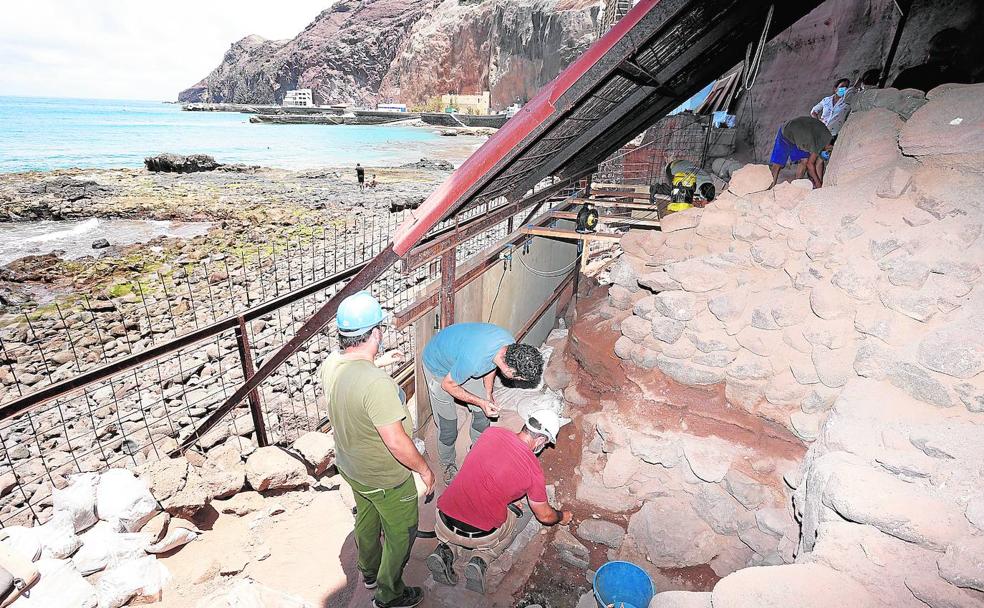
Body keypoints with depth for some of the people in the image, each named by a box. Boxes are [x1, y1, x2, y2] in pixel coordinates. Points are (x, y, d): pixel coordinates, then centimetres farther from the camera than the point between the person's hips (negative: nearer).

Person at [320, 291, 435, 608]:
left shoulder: (329, 364, -13)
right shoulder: (377, 383, -39)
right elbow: (396, 442, -32)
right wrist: (424, 469, -16)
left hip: (350, 467, 8)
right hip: (386, 480, -8)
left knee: (366, 519, 32)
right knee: (401, 534, 20)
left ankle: (369, 571, 58)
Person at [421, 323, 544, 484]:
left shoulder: (511, 345, -23)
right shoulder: (473, 361, -44)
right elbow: (448, 385, -23)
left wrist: (488, 394, -4)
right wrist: (481, 402, -21)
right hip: (438, 366, -6)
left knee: (482, 414, 9)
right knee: (448, 424, 2)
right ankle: (447, 465, 28)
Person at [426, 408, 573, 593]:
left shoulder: (492, 432, -1)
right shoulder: (534, 470, -10)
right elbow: (544, 516, 6)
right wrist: (562, 517, 28)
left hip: (444, 524, 3)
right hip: (481, 536, -3)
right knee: (525, 513, 23)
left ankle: (446, 550, 8)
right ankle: (481, 559, 4)